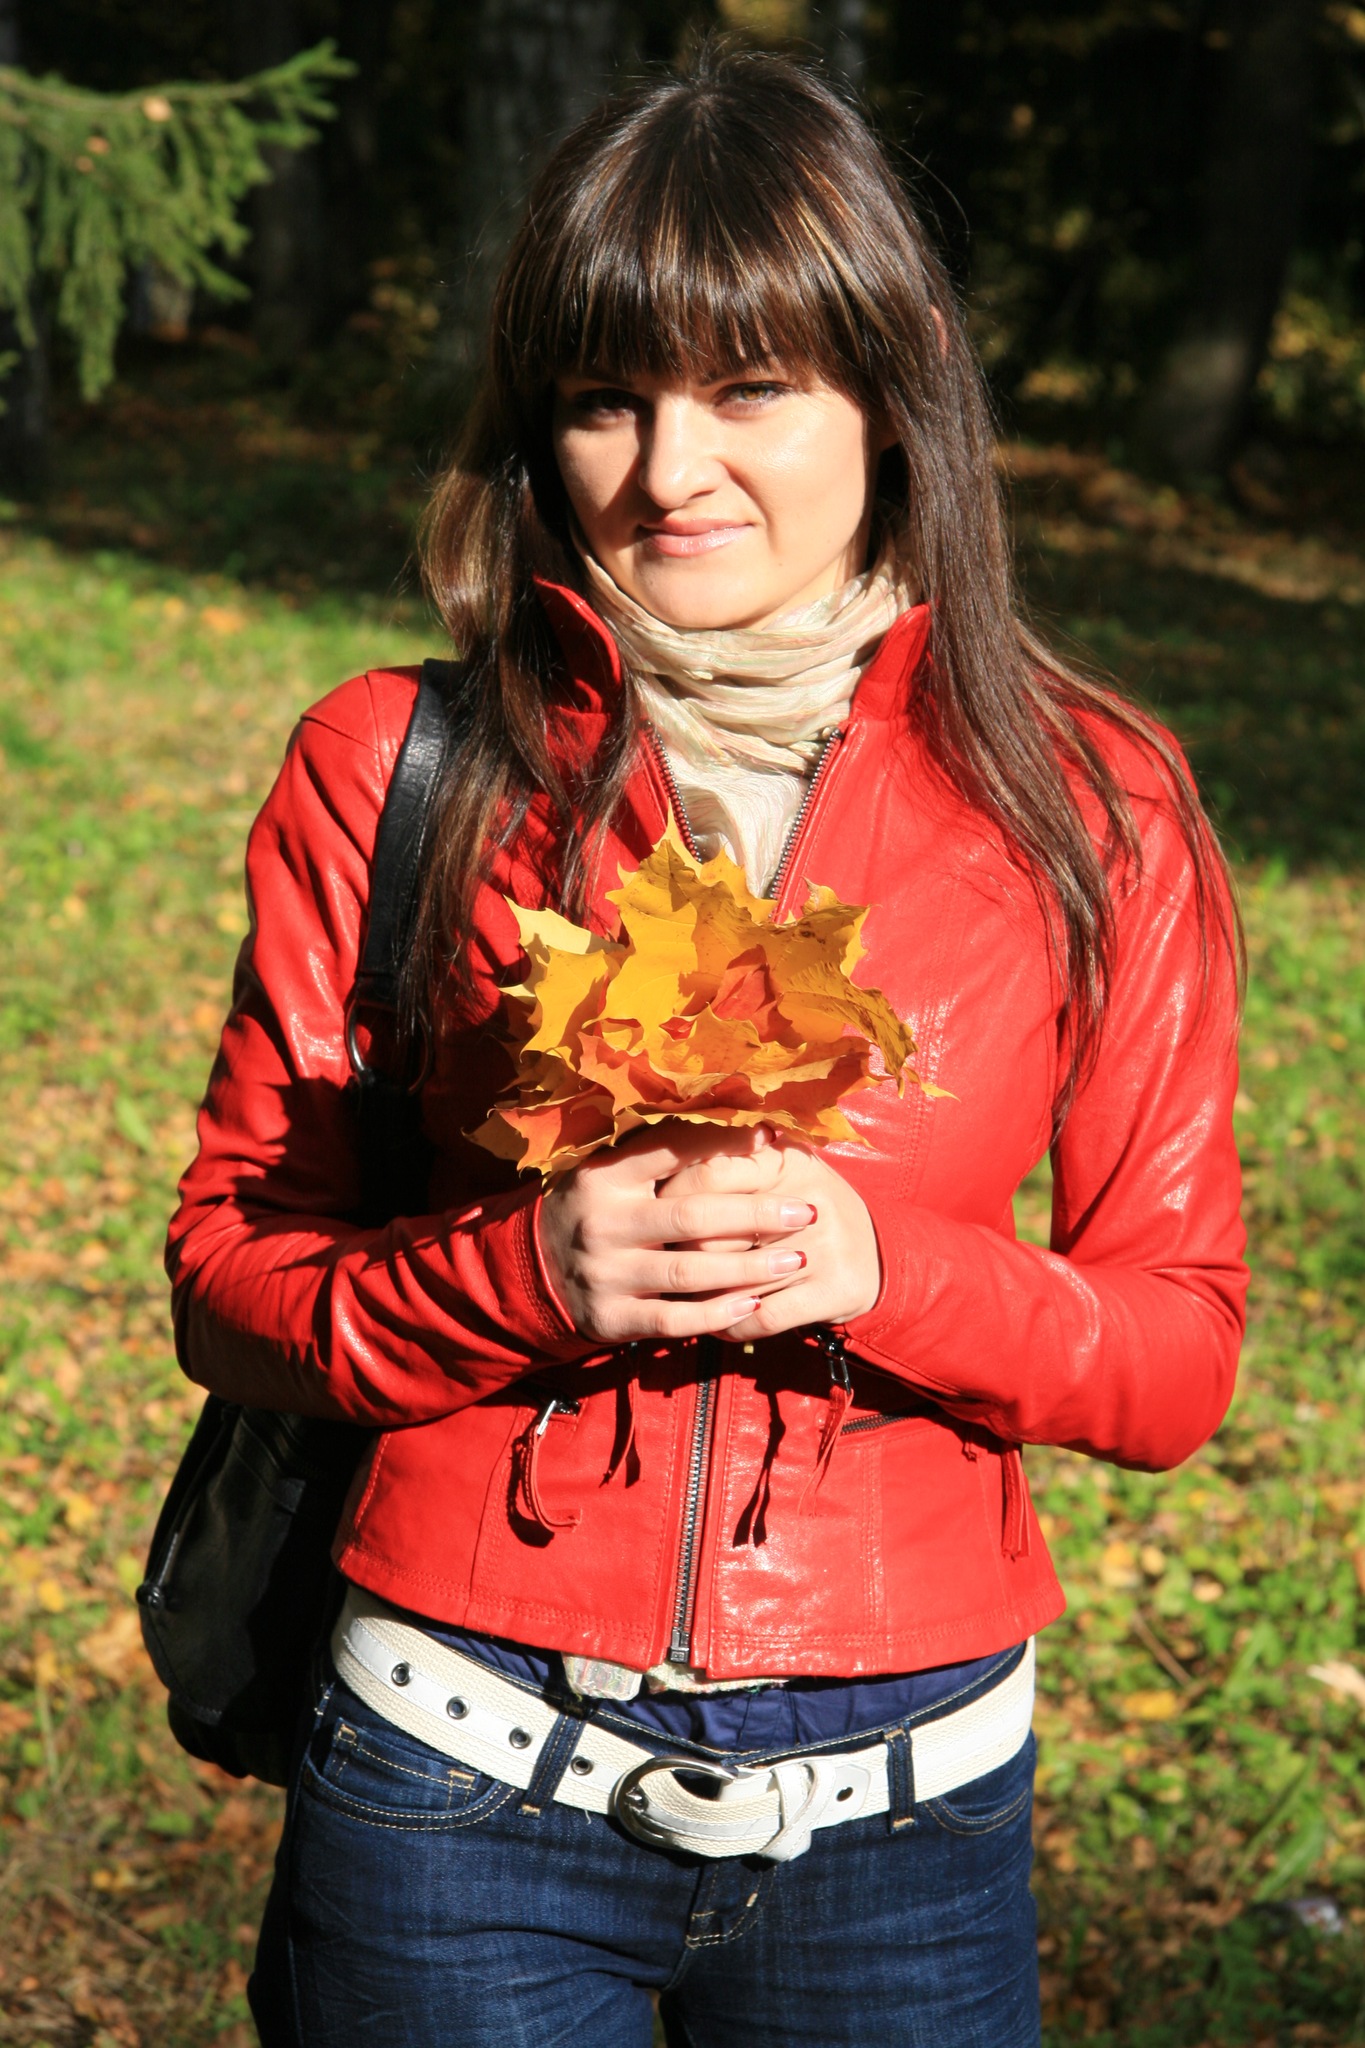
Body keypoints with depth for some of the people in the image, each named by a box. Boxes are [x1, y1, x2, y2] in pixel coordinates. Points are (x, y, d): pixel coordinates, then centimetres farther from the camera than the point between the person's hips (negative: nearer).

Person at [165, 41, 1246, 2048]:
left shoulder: (1088, 806, -3)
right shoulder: (395, 771, -4)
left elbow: (1179, 1354, 0)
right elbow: (229, 1275, 0)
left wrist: (873, 1269, -19)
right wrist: (523, 1275, -19)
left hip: (900, 1808, 1)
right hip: (460, 1793, 0)